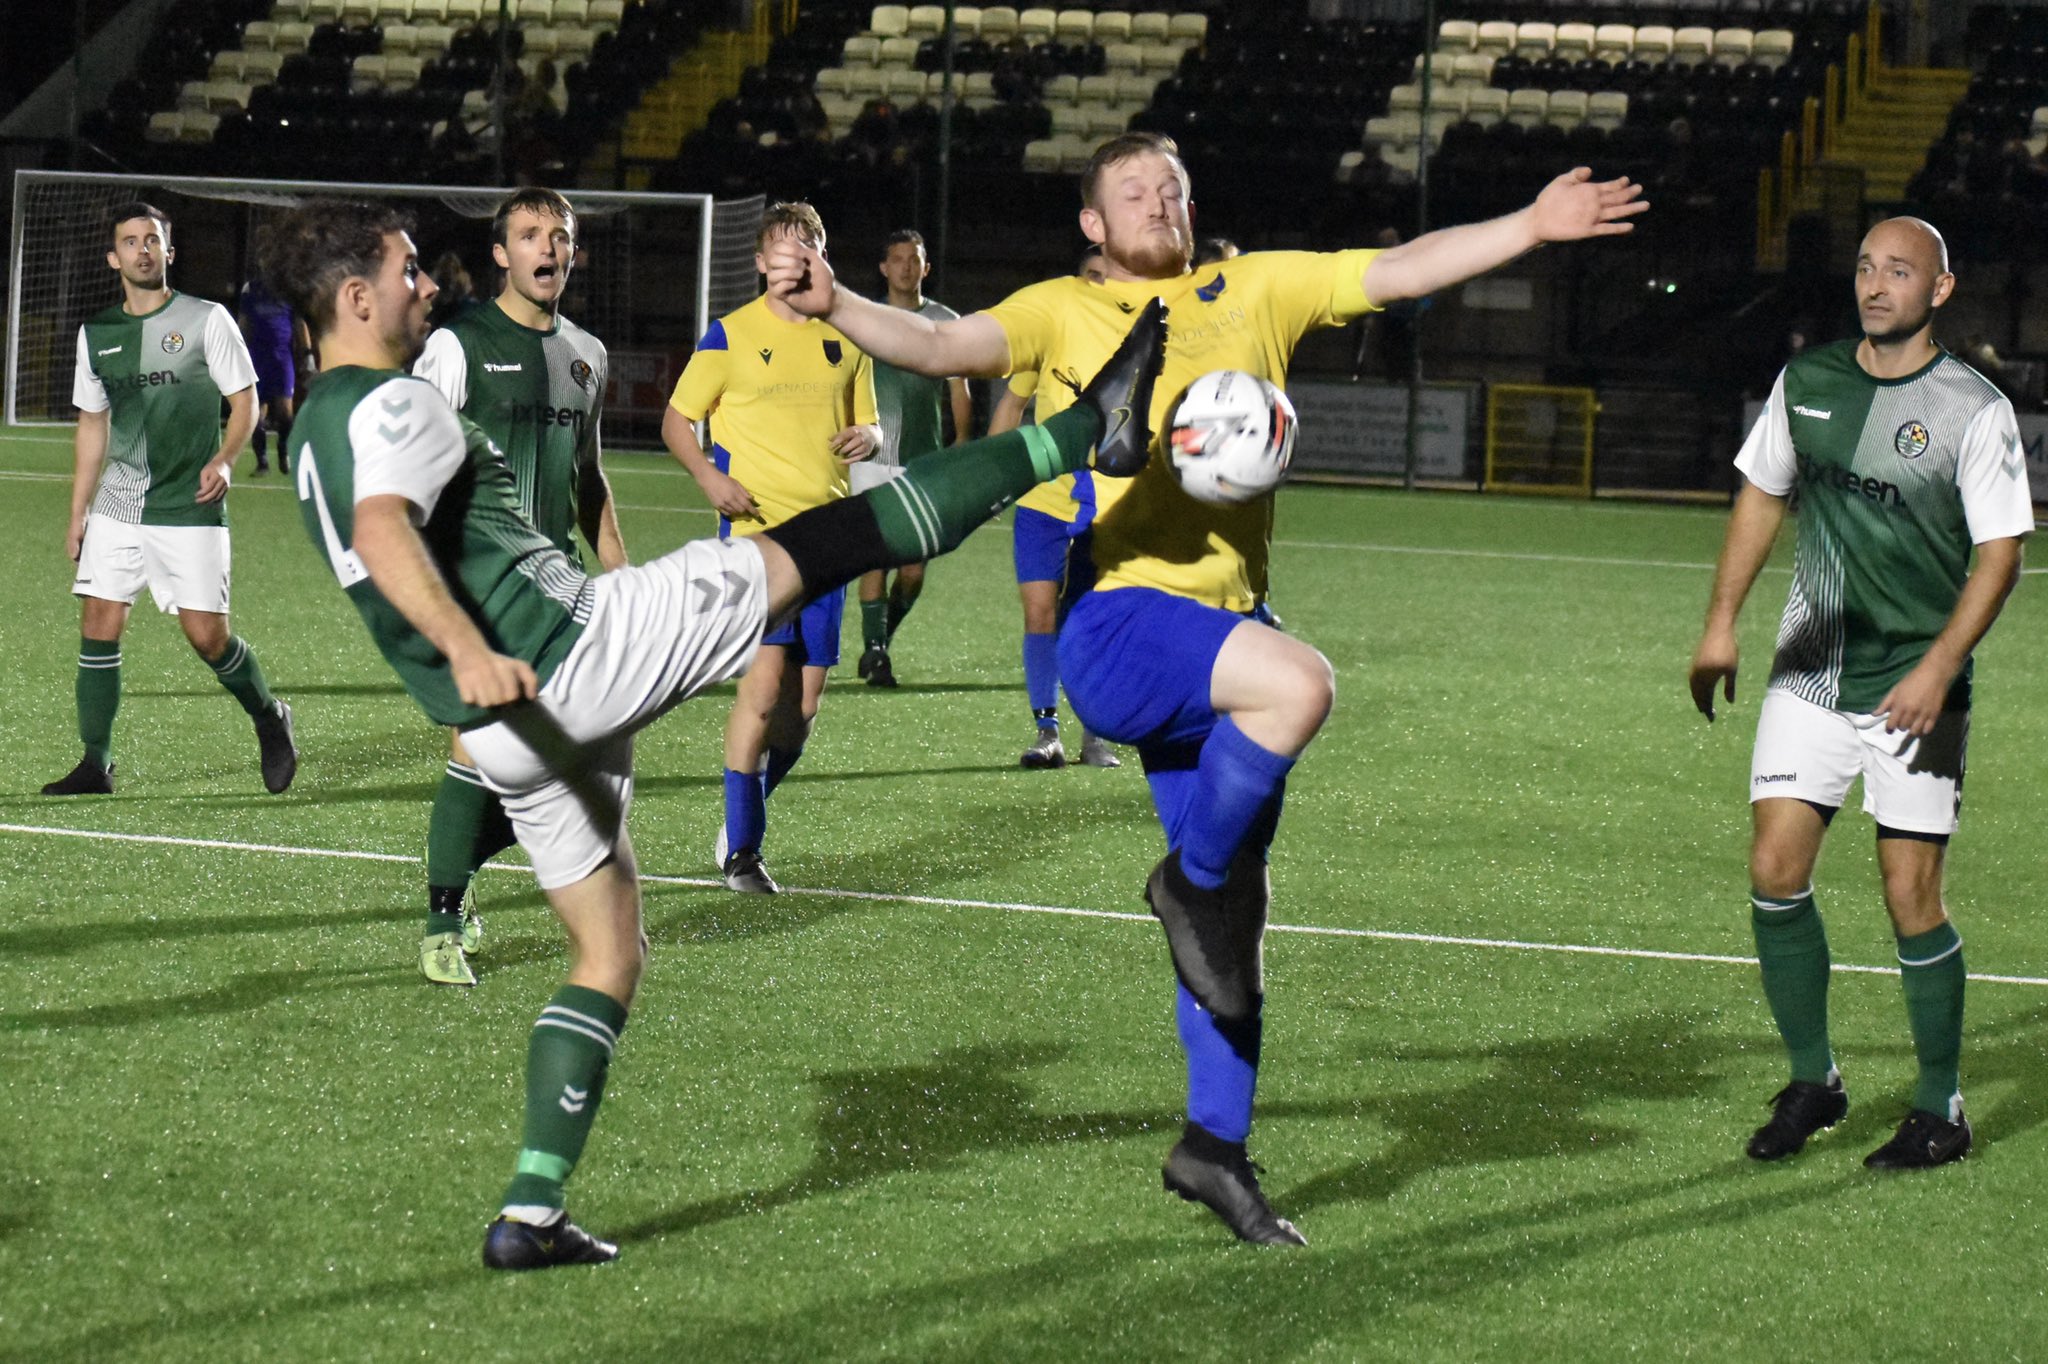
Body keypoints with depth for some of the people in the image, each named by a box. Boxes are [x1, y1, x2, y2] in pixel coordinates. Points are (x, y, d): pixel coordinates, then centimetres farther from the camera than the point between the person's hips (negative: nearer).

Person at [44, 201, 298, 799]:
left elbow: (245, 399, 0)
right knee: (99, 626, -5)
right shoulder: (97, 333, 9)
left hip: (190, 508, -4)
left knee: (207, 636, -6)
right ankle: (95, 765, 3)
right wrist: (78, 513, 15)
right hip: (117, 508, 4)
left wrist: (223, 459, -18)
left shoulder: (206, 320, -3)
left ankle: (270, 719, 21)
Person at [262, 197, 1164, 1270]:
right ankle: (1083, 433, -7)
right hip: (576, 649, -9)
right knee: (821, 545, -7)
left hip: (510, 730, 9)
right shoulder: (393, 406, -12)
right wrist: (469, 650, -45)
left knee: (608, 953, 17)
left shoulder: (316, 434, 18)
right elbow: (383, 535, -32)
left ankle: (530, 1214, 8)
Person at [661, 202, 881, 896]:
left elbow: (868, 422, 22)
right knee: (765, 676, -16)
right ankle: (741, 850, -7)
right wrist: (711, 477, -13)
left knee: (807, 691, 4)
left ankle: (743, 818, 24)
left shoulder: (847, 337, 12)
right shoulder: (731, 335, 0)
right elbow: (676, 422, 5)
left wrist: (866, 437, -3)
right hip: (755, 526, -5)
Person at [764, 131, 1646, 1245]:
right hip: (1115, 621, -6)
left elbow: (1398, 271, 15)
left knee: (1233, 907, 8)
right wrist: (832, 303, -25)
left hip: (1222, 632, 6)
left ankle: (1215, 1144, 19)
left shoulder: (1253, 290, 15)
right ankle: (1190, 880, -11)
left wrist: (1532, 227, 8)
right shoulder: (1064, 312, 5)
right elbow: (940, 347, -7)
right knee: (1300, 683, -34)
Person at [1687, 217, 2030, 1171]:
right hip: (1808, 675, 4)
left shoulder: (1975, 411, -9)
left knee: (1910, 897, -4)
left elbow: (2000, 553, -9)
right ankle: (1811, 1082, 14)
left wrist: (1938, 669, -18)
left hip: (1913, 689, -4)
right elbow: (1761, 495, 18)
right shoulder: (1807, 382, 6)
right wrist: (1720, 621, 12)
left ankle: (1940, 1110, 10)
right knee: (1775, 871, -3)